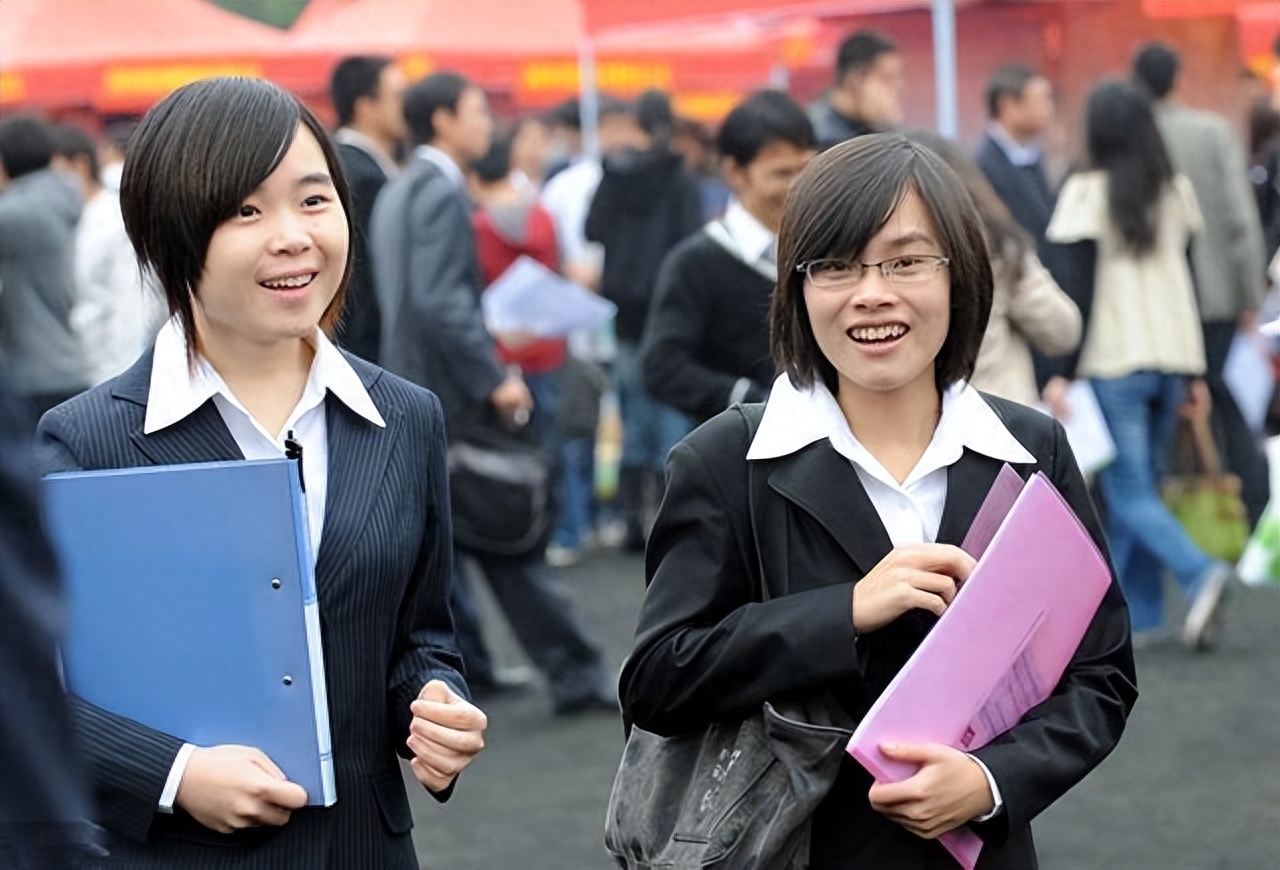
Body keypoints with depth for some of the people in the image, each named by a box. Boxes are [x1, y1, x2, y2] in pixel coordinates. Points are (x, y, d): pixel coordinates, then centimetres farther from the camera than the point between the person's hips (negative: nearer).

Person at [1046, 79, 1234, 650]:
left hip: (1112, 365, -5)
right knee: (1141, 487, 13)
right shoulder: (1177, 192, 7)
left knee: (1128, 493, -2)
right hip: (1171, 358, 5)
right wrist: (1195, 372, 15)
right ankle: (1139, 614, 12)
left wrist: (1063, 372, -8)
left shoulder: (1088, 193, -8)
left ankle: (1199, 574, -23)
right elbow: (1189, 285, 11)